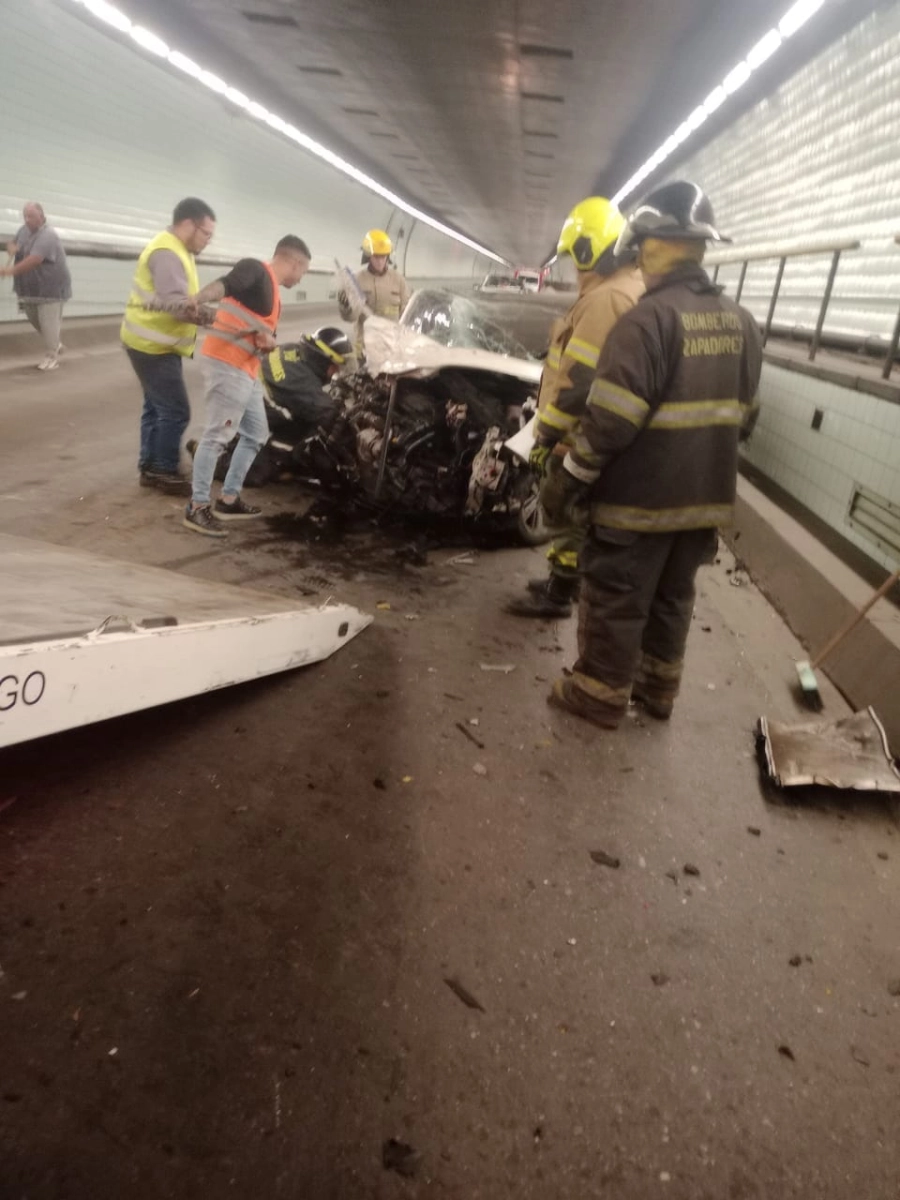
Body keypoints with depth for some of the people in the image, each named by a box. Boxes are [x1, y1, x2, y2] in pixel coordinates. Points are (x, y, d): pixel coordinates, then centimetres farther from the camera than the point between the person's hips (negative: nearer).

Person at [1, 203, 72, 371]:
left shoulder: (48, 235, -21)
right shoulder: (24, 230, 6)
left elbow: (34, 259, -32)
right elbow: (14, 246, 21)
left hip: (50, 287, -9)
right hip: (30, 288, 9)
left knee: (48, 322, -4)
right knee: (35, 320, 18)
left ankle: (51, 357, 8)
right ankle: (55, 344, 38)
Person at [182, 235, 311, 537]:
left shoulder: (274, 295, 23)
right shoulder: (256, 270, -5)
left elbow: (268, 339, 20)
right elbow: (225, 284, -25)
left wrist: (268, 340, -5)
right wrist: (200, 298, -46)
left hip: (247, 370, 10)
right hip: (227, 364, -10)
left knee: (256, 435, 15)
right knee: (218, 435, -12)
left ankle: (228, 500, 20)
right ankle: (197, 508, -8)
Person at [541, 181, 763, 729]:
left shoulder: (649, 318, -18)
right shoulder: (740, 322, 7)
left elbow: (611, 420, -22)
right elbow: (743, 415, 13)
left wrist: (568, 480, -13)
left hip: (640, 496, -7)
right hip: (707, 494, 7)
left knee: (615, 599, 7)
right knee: (673, 597, 19)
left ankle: (601, 694, 19)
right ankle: (658, 688, 33)